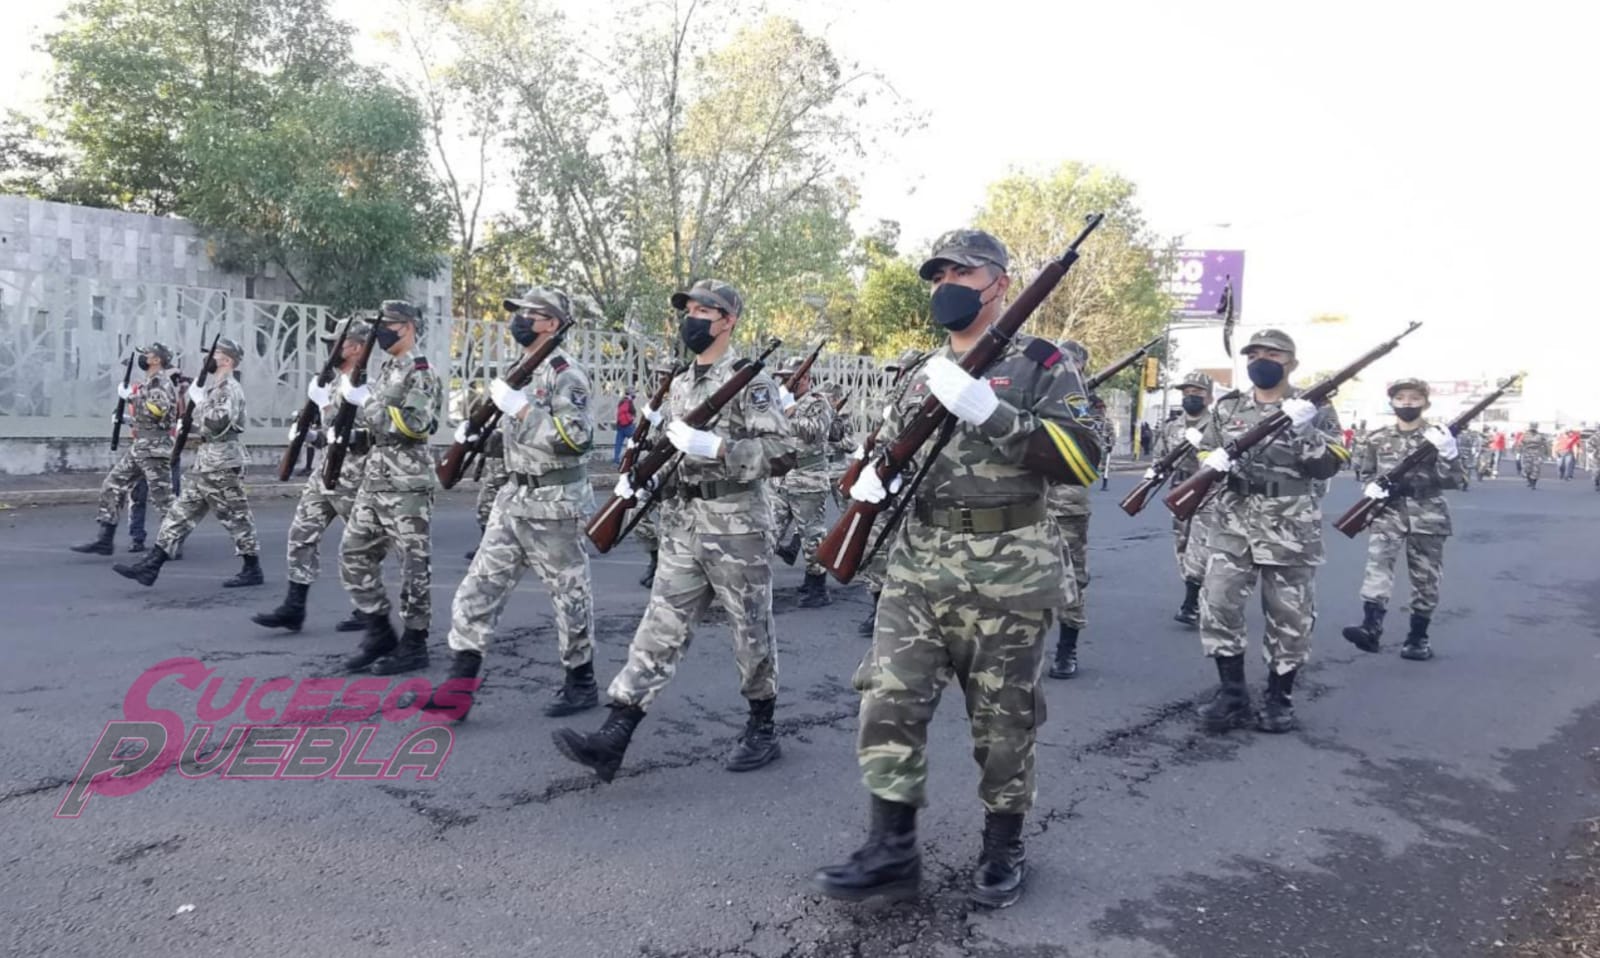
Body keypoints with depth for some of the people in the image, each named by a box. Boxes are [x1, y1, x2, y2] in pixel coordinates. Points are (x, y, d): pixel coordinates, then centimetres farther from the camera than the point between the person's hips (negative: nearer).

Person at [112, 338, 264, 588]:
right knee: (181, 513, 7)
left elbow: (219, 422, -27)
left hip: (222, 465, -10)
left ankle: (253, 570, 8)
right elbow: (199, 423, 24)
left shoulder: (230, 388, -13)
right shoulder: (214, 387, 17)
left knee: (235, 517, -1)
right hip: (204, 463, 10)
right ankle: (151, 566, 8)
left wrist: (199, 399, -16)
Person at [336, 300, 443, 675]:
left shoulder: (421, 372, -9)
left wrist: (366, 401, -16)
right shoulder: (385, 370, 17)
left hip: (407, 481, -9)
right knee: (354, 556, 9)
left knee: (413, 563, -1)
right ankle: (380, 631, 19)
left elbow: (414, 424, -21)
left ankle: (414, 644, 7)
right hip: (373, 478, 9)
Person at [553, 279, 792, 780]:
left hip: (736, 527, -6)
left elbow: (780, 450, -16)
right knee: (659, 630, 2)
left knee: (751, 631, 7)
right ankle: (612, 738, -2)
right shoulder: (680, 385, 16)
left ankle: (763, 729, 23)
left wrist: (714, 446, -24)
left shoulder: (750, 380, -7)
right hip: (681, 528, 7)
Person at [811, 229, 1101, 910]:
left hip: (1008, 574, -5)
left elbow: (1081, 461, -15)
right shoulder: (925, 372, 14)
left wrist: (988, 411, -23)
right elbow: (888, 448, 24)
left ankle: (1003, 850, 26)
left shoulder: (1041, 363, -3)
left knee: (1003, 719, 7)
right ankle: (892, 850, 9)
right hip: (917, 567, 5)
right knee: (888, 700, -2)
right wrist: (871, 475, 0)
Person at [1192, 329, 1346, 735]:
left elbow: (1327, 467, -7)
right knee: (1218, 605, -5)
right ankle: (1232, 695, 6)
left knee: (1290, 617, 5)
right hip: (1233, 525, 2)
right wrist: (1213, 461, -9)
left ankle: (1279, 699, 19)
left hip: (1291, 530, -2)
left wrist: (1305, 429, -21)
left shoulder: (1315, 409, 2)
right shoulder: (1227, 409, 10)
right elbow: (1203, 456, 14)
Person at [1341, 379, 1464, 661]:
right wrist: (1371, 489, -7)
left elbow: (1453, 480, -1)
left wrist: (1448, 453, -20)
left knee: (1425, 579, 5)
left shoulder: (1439, 438, 3)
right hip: (1387, 513, 0)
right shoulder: (1378, 439, 8)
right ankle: (1371, 628, -32)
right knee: (1377, 566, -21)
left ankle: (1418, 638, 18)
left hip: (1427, 517, 0)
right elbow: (1367, 477, 16)